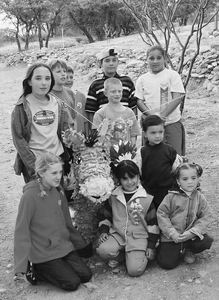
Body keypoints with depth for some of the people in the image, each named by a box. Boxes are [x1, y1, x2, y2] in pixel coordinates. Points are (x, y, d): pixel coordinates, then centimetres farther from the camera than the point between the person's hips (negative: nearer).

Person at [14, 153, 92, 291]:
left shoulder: (58, 190, 2)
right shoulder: (30, 195, -20)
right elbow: (21, 230, -18)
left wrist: (82, 245, 16)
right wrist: (20, 267, -21)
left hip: (64, 246, 7)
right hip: (42, 252, -7)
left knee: (86, 276, -1)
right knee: (72, 283, -11)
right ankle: (35, 270, 7)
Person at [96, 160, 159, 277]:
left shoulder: (147, 199, -3)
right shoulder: (113, 197, 5)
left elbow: (153, 223, 1)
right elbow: (104, 215, 16)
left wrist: (151, 246, -2)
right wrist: (103, 231, -1)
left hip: (138, 237, -2)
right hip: (117, 234, 2)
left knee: (135, 270, -20)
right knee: (102, 249, -29)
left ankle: (141, 255, 15)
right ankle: (119, 255, 6)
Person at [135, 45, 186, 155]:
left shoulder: (172, 75, 1)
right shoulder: (142, 79, 9)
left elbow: (178, 98, -7)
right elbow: (139, 101, 4)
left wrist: (162, 115, -17)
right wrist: (152, 115, -14)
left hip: (171, 122, -2)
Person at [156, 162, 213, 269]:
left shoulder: (200, 198, -1)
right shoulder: (171, 197, -8)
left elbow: (205, 217, -4)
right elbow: (161, 214, -9)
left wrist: (192, 232, -18)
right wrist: (172, 233, -17)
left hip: (191, 236, 2)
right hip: (171, 237, -2)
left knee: (207, 241, -23)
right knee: (166, 263, -13)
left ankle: (188, 251, 9)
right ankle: (178, 251, 22)